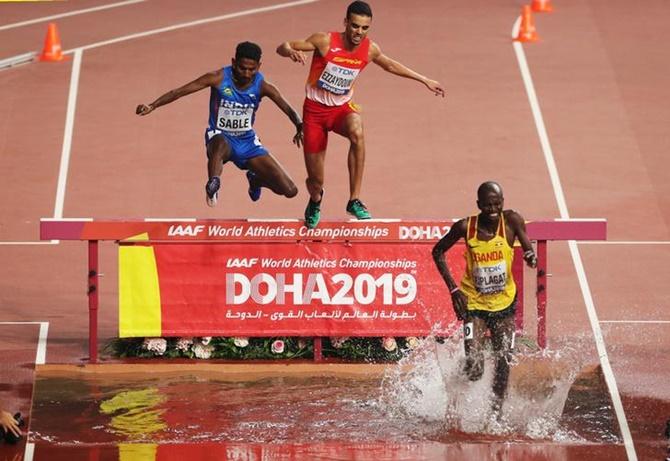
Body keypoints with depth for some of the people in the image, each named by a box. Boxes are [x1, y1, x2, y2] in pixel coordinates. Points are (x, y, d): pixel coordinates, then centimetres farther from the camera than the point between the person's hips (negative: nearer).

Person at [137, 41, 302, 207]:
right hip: (220, 136, -3)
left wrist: (300, 127, -40)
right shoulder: (219, 78, -17)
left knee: (290, 191, -3)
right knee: (219, 145, -45)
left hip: (247, 141, 3)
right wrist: (152, 106, -29)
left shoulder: (262, 85, -11)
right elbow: (179, 92, -18)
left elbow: (287, 108, -18)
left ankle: (255, 179, 26)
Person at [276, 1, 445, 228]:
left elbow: (390, 65, 16)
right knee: (316, 181, 1)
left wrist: (424, 80, 22)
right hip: (315, 109, -2)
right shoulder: (326, 41, -18)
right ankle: (315, 202, 43)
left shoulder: (370, 49, -6)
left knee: (357, 132, -37)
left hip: (342, 107, 2)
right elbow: (283, 47, -15)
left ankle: (354, 201, -30)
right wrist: (291, 51, -40)